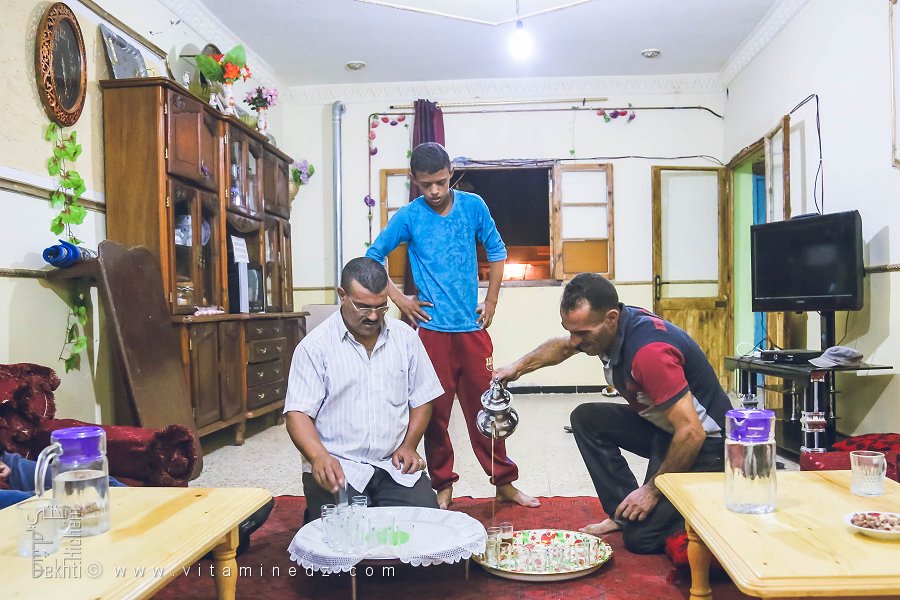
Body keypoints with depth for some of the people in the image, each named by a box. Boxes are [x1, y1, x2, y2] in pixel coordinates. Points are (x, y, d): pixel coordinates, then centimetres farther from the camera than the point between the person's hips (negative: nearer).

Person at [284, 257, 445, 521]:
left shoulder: (405, 337, 6)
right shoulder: (315, 346, -5)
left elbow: (421, 399, 13)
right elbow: (298, 413, -10)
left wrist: (409, 445, -1)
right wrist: (319, 457, -27)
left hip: (394, 466, 3)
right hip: (337, 468, -3)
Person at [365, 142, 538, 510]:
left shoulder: (473, 206, 2)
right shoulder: (408, 217, -3)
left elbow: (497, 251, 12)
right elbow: (373, 258, 7)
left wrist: (491, 301, 6)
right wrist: (399, 299, -1)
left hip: (472, 327, 1)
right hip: (432, 328, -1)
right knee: (436, 410, 6)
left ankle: (504, 482, 22)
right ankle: (443, 486, 22)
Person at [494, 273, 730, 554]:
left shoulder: (650, 350, -34)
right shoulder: (610, 327, -6)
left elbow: (691, 433, -31)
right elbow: (561, 347, 17)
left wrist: (652, 490, -21)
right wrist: (519, 366, 5)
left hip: (703, 443, -9)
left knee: (641, 537, -14)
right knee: (586, 419, 3)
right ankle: (624, 512, 6)